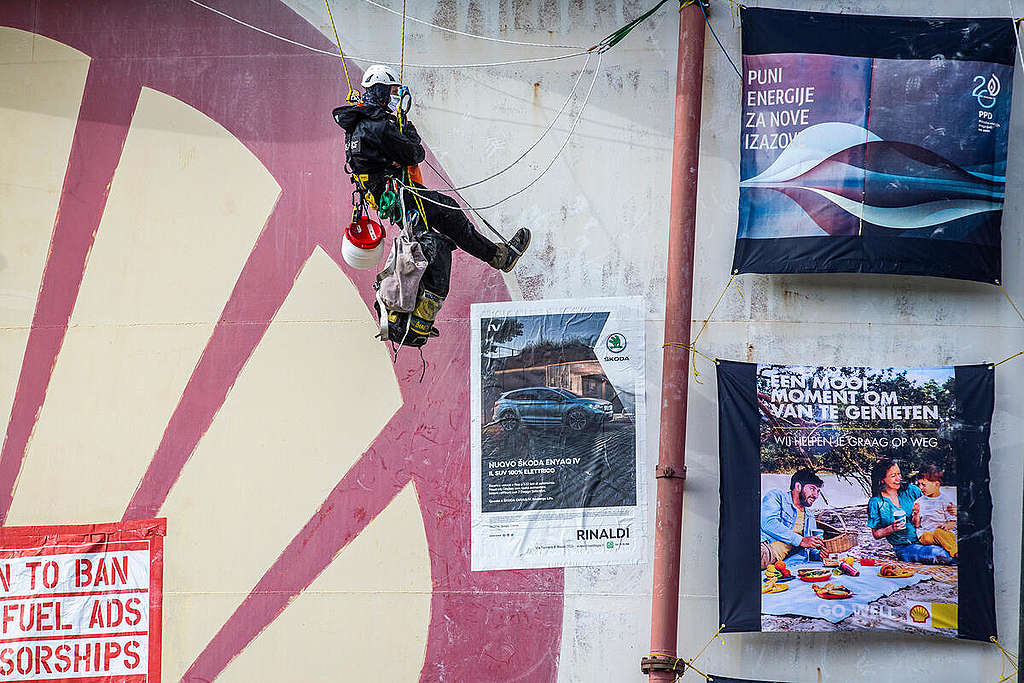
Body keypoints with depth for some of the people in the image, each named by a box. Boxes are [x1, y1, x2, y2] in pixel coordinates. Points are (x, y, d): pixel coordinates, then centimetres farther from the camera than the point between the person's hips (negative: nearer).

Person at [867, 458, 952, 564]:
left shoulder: (911, 490, 7)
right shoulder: (875, 503, 0)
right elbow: (876, 534, 5)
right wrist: (892, 528, -13)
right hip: (904, 548, -3)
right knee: (939, 554, -31)